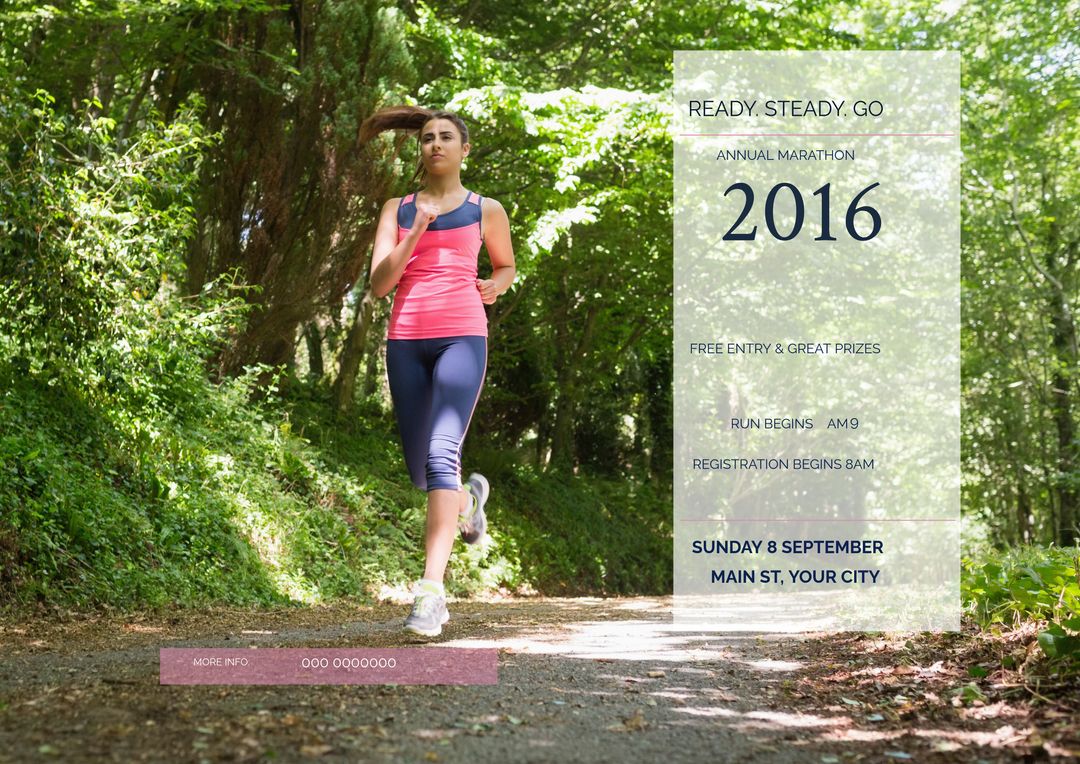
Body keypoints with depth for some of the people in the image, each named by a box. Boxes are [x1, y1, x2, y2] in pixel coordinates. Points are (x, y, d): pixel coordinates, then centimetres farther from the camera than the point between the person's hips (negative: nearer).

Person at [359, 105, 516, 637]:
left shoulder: (485, 210, 13)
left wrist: (495, 287, 5)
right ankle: (469, 496, 47)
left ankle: (431, 591, -25)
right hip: (406, 339, 3)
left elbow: (506, 265, 28)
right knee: (419, 470, 9)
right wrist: (416, 232, -10)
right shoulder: (398, 209, 14)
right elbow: (379, 283, 3)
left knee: (441, 454, -21)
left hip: (461, 336, -3)